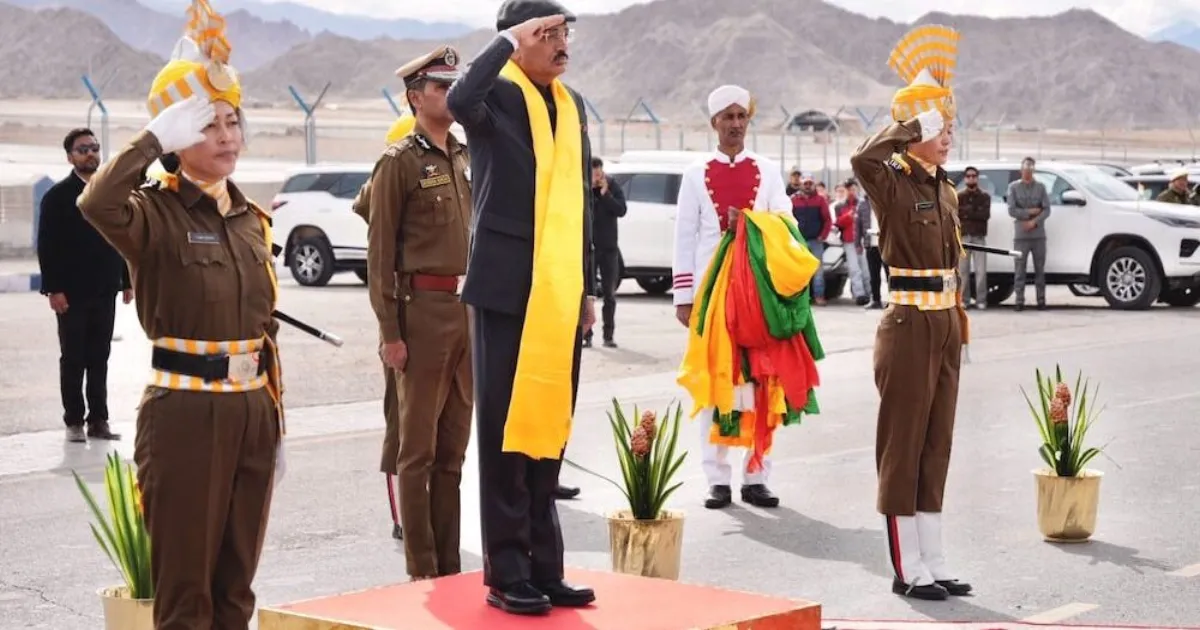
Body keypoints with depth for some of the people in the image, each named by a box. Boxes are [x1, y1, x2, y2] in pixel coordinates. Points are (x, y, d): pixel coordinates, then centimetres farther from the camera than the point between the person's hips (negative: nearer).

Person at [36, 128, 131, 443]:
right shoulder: (57, 196, -3)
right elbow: (47, 246, -8)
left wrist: (127, 281, 7)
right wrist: (53, 289, -14)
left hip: (105, 291, 4)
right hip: (72, 293, -4)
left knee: (99, 359, 7)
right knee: (73, 360, 3)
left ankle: (98, 420, 11)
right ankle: (74, 422, 8)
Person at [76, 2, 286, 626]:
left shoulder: (252, 218, 11)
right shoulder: (156, 212, -9)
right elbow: (96, 204, -34)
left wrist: (274, 425, 15)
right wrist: (157, 136, -28)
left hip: (252, 409, 6)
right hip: (185, 411, -6)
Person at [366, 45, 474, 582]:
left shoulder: (464, 158, 15)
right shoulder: (399, 162, -5)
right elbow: (380, 253, -8)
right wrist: (390, 331, -13)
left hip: (471, 311, 7)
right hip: (424, 310, -7)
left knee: (453, 448, 11)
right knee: (418, 450, 0)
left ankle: (450, 566, 17)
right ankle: (422, 572, 5)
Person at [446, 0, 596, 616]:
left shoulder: (573, 105, 15)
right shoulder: (499, 96, -5)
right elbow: (461, 99, -32)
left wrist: (587, 287, 16)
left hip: (560, 292, 7)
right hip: (508, 288, -6)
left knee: (548, 427, 10)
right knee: (504, 429, -1)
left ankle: (543, 568, 17)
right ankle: (506, 573, 5)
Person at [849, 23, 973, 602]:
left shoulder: (946, 189, 12)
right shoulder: (893, 183, -12)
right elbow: (862, 159, -29)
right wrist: (910, 119, -23)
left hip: (946, 325, 8)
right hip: (909, 325, -8)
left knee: (936, 445, 11)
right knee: (903, 445, -1)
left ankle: (932, 562, 19)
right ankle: (908, 570, 5)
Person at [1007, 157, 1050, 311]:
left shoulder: (1040, 187, 9)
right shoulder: (1014, 187, 6)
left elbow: (1047, 210, 1)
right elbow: (1011, 210, -3)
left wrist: (1034, 222, -13)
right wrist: (1030, 212, -10)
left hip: (1038, 234, 1)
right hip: (1021, 235, -1)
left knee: (1040, 269, 2)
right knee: (1020, 269, -3)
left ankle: (1041, 300, 6)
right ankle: (1020, 300, 0)